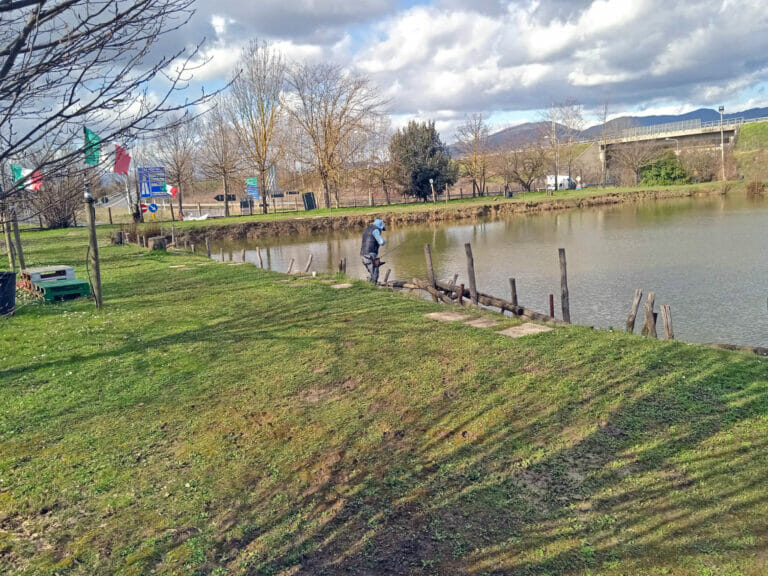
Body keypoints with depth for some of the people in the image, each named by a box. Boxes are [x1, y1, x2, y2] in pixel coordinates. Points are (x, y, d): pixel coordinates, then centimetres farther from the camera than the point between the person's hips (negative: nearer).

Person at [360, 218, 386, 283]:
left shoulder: (367, 229, 22)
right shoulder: (375, 230, -8)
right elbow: (381, 242, -14)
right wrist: (384, 241, 8)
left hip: (364, 255, 9)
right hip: (371, 255, -9)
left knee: (371, 275, 16)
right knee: (374, 275, -5)